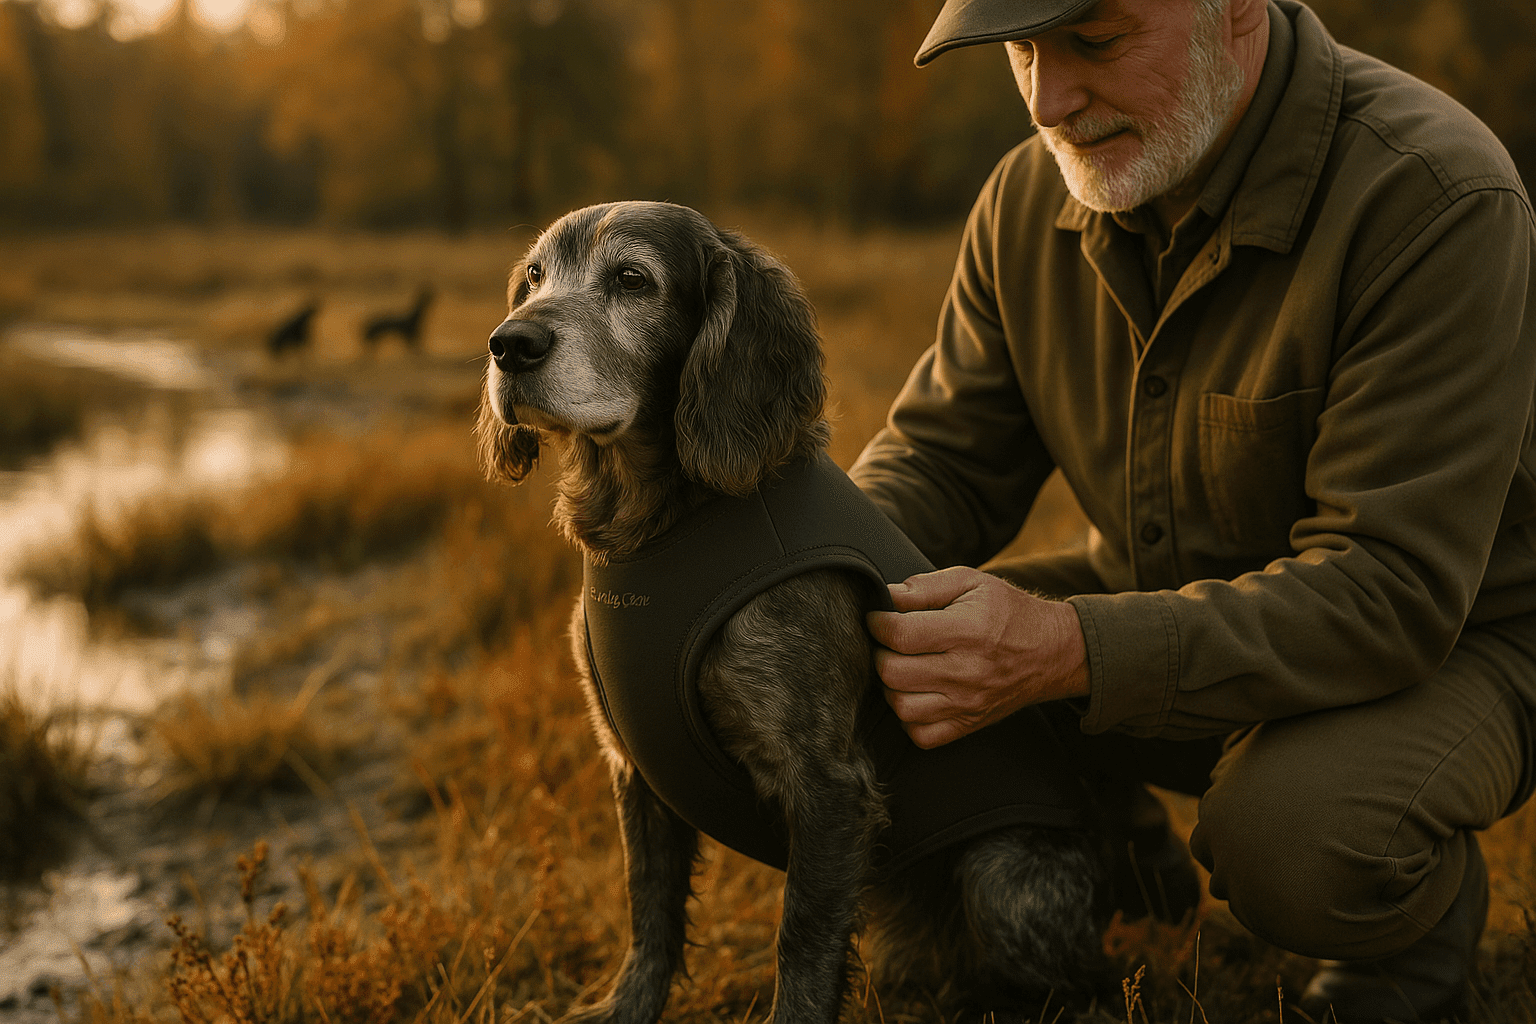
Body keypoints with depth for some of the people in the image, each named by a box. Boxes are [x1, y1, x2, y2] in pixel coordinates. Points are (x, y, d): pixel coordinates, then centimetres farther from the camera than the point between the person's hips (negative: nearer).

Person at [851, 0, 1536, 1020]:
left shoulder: (1435, 201, -28)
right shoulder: (1032, 198, -8)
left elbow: (1391, 592, -32)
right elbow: (942, 459, 1)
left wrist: (1071, 652, -43)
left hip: (1447, 641, -5)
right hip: (1173, 607, 6)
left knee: (1289, 838, -36)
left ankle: (1430, 899, 1)